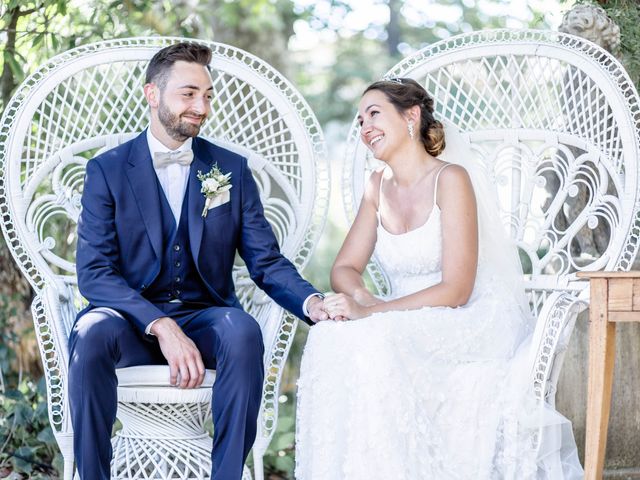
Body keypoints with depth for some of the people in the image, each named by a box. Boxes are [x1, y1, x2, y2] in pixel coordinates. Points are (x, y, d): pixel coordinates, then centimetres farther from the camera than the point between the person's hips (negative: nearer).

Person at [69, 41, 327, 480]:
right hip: (133, 319, -1)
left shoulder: (232, 170, 10)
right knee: (91, 335, -35)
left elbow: (266, 261, 6)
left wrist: (311, 302, -17)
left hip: (204, 317, 1)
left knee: (243, 332, -33)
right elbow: (94, 273, -8)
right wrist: (162, 326, -23)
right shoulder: (107, 171, 2)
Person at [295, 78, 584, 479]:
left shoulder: (450, 179, -11)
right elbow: (345, 268, 9)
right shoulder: (378, 187, 9)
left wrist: (370, 312, -22)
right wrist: (362, 298, -14)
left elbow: (455, 291, -17)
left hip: (468, 326, -6)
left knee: (374, 345, -33)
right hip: (410, 326, 6)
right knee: (330, 340, -24)